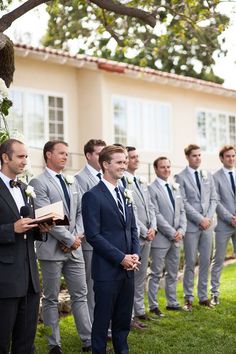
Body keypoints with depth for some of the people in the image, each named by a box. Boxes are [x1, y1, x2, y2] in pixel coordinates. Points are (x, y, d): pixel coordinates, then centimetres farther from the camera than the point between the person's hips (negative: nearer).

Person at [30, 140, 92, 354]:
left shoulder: (72, 181, 13)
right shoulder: (39, 183, -9)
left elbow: (81, 212, 11)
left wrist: (77, 236, -5)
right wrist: (69, 239, -14)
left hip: (74, 248, 6)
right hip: (52, 249, -6)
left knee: (80, 295, 9)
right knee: (51, 299, 5)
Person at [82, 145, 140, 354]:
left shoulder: (125, 195, 14)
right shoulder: (93, 196, -10)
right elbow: (93, 235, -15)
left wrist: (135, 254, 0)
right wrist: (121, 258, -16)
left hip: (128, 268, 7)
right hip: (107, 269, -7)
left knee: (124, 319, 15)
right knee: (103, 319, 4)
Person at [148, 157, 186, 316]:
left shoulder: (175, 188, 13)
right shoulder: (152, 189, -10)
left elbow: (182, 211, 13)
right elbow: (156, 215, -16)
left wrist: (181, 230, -3)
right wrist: (172, 233, -16)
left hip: (176, 238, 7)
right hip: (160, 238, -7)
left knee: (173, 273, 15)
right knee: (156, 274, 1)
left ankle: (172, 302, 25)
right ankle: (153, 306, 9)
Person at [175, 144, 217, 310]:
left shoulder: (208, 175, 12)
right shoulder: (181, 177, -4)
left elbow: (214, 199, 10)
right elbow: (184, 203, -9)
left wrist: (209, 217, -5)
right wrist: (200, 219, -13)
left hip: (208, 224, 5)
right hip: (191, 225, -4)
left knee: (206, 261, 8)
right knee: (191, 262, 0)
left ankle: (203, 296, 17)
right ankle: (189, 298, 9)